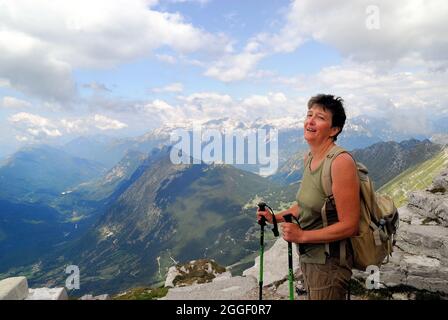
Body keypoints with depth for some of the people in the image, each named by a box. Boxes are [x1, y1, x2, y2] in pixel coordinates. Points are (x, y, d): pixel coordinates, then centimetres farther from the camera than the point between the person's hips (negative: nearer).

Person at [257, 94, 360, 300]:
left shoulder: (341, 162, -24)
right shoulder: (309, 158, 2)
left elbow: (349, 226, -23)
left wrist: (302, 235, -23)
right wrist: (276, 217, 6)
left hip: (329, 262, -8)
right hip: (308, 257, 8)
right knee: (310, 296, 26)